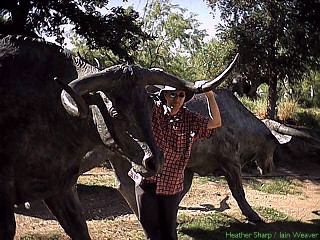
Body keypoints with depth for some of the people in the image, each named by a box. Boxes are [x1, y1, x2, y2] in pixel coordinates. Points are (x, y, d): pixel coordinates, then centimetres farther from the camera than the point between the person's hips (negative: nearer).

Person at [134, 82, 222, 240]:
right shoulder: (153, 110, -6)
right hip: (146, 180, -1)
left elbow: (215, 123, -7)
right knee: (150, 227, 10)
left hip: (171, 184, 1)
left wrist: (210, 95, -16)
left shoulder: (189, 119, -2)